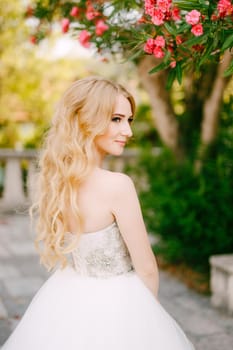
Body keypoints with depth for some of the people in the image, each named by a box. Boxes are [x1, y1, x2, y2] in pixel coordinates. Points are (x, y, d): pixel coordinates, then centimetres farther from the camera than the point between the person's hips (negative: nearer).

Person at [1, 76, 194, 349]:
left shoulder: (53, 177, -7)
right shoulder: (117, 185, -28)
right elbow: (146, 268, -17)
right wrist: (151, 306, 3)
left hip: (64, 299, 6)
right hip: (114, 307, -6)